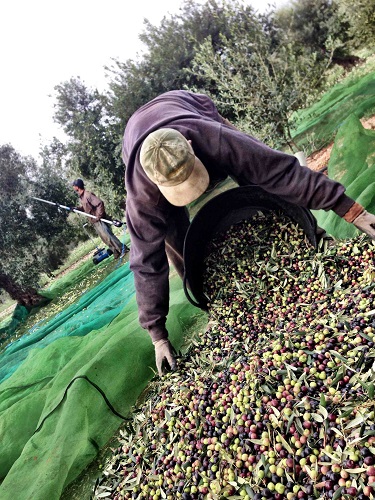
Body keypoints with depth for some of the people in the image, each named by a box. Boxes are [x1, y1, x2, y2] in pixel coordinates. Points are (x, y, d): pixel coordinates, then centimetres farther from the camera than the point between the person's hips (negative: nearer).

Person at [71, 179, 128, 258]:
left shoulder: (87, 195, -19)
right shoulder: (81, 197, 11)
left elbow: (100, 203, -25)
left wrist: (99, 215, -24)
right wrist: (77, 208, 6)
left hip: (99, 220, -9)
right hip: (94, 222, 9)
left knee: (108, 236, -9)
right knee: (104, 239, 10)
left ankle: (123, 249, -2)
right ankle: (116, 252, 18)